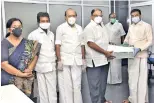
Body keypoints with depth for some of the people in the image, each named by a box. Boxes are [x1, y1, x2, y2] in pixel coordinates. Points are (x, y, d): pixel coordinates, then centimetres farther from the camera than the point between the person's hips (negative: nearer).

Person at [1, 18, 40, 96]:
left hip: (26, 80, 3)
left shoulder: (26, 43, 7)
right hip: (9, 80, -3)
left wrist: (30, 69, -15)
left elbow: (35, 55, 1)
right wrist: (21, 74, -16)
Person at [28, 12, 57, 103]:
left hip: (52, 66, 4)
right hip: (41, 66, -4)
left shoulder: (51, 34, 11)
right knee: (43, 91, 4)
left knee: (52, 90, 9)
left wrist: (55, 61, 12)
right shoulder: (33, 34, -5)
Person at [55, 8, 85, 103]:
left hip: (77, 60, 4)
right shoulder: (61, 28, -1)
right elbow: (58, 45, -5)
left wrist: (83, 59, 10)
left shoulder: (79, 28, 12)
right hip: (65, 60, -3)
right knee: (65, 85, 1)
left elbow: (82, 45, 14)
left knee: (77, 84, 8)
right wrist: (59, 61, -10)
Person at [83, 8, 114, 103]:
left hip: (104, 59, 9)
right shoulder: (89, 28, -13)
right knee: (95, 84, 1)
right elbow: (91, 44, -21)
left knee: (103, 82, 18)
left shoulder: (103, 26, 14)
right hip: (95, 60, -9)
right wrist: (105, 52, -19)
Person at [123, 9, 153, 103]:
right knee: (132, 78, 12)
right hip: (131, 56, 6)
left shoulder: (147, 26, -5)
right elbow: (127, 38, 22)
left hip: (141, 56, -6)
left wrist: (139, 49, -21)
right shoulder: (131, 27, 14)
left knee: (142, 79, 0)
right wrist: (124, 44, 2)